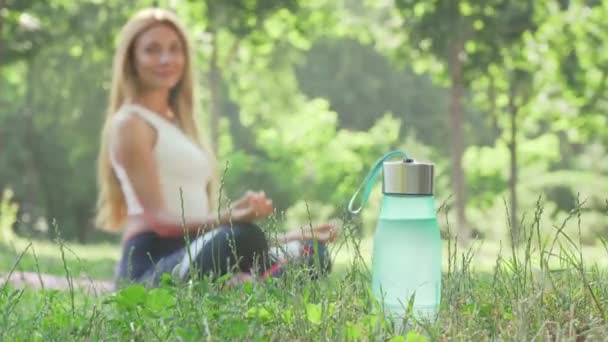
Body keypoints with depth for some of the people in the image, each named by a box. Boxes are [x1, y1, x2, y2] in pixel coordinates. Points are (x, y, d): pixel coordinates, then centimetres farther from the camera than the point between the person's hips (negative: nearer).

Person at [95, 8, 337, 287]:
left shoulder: (177, 123, 26)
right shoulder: (130, 124, -2)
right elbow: (158, 217, -13)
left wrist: (282, 238, 17)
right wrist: (227, 219, -30)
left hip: (192, 259, 9)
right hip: (152, 266, -9)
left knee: (311, 254, -4)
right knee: (244, 237, -37)